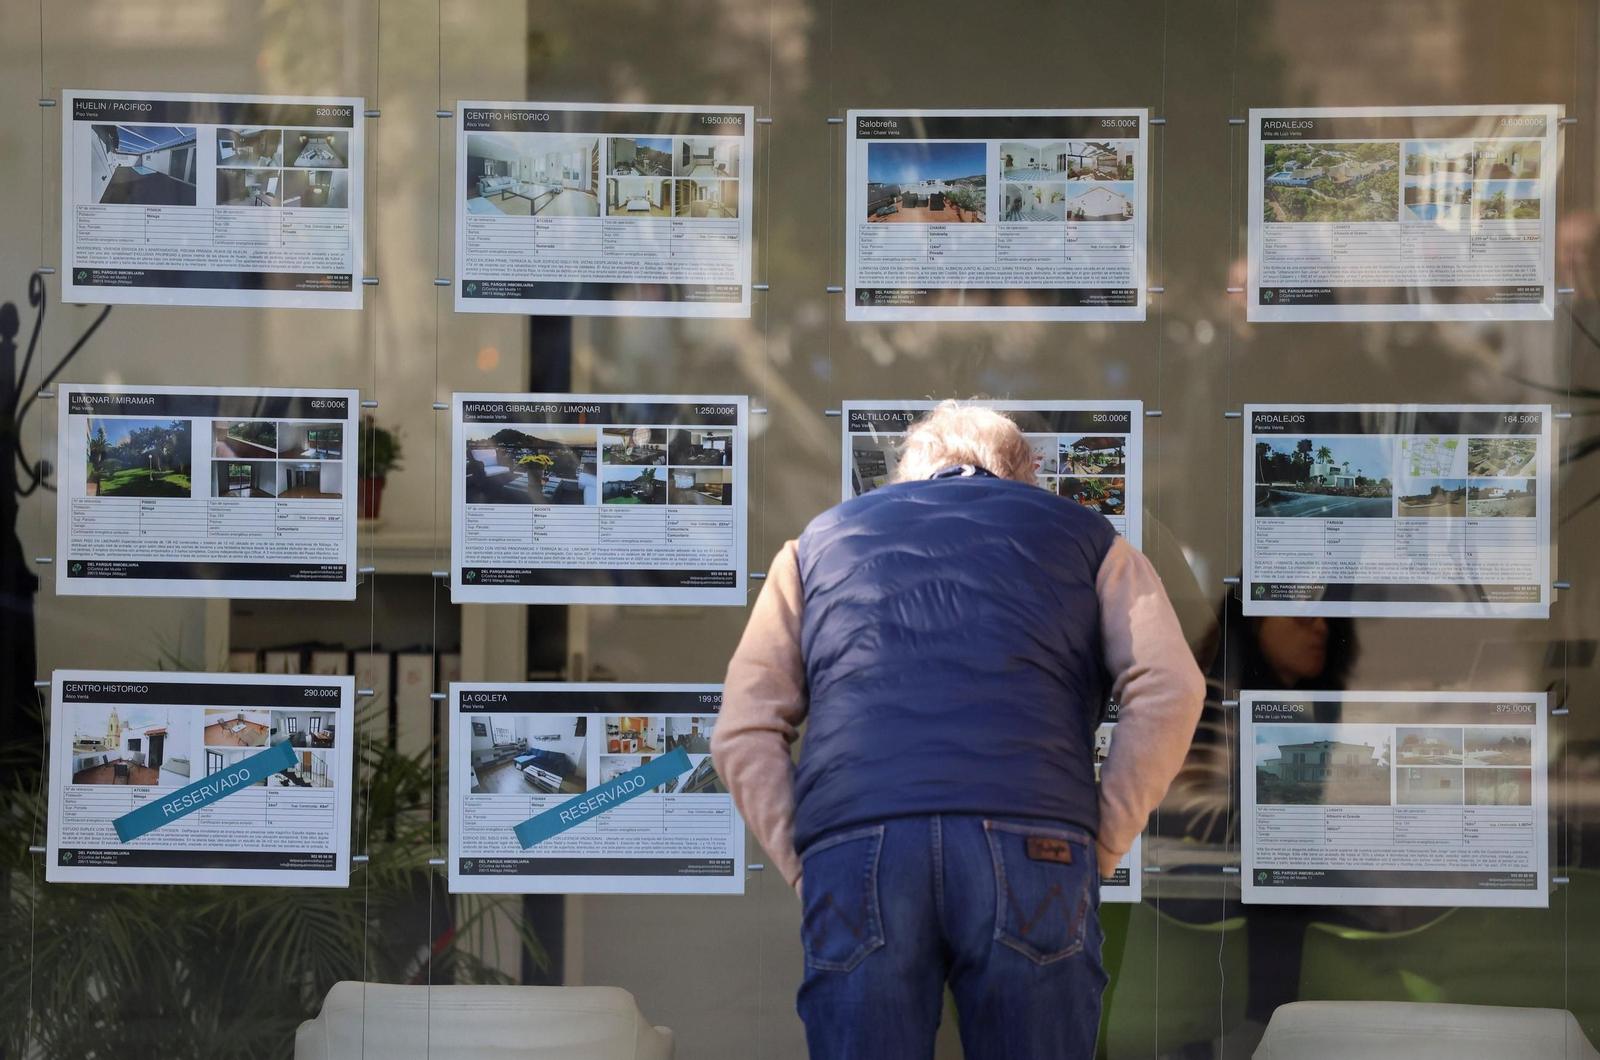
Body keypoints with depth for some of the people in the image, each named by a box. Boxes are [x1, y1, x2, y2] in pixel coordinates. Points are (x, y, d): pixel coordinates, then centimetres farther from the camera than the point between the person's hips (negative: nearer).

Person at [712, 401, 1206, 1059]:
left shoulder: (820, 541, 31)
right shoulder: (1081, 532, 27)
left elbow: (742, 734, 18)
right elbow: (1169, 690, 8)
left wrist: (807, 873, 13)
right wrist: (1100, 850, 8)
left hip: (852, 852, 1)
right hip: (1032, 847, -1)